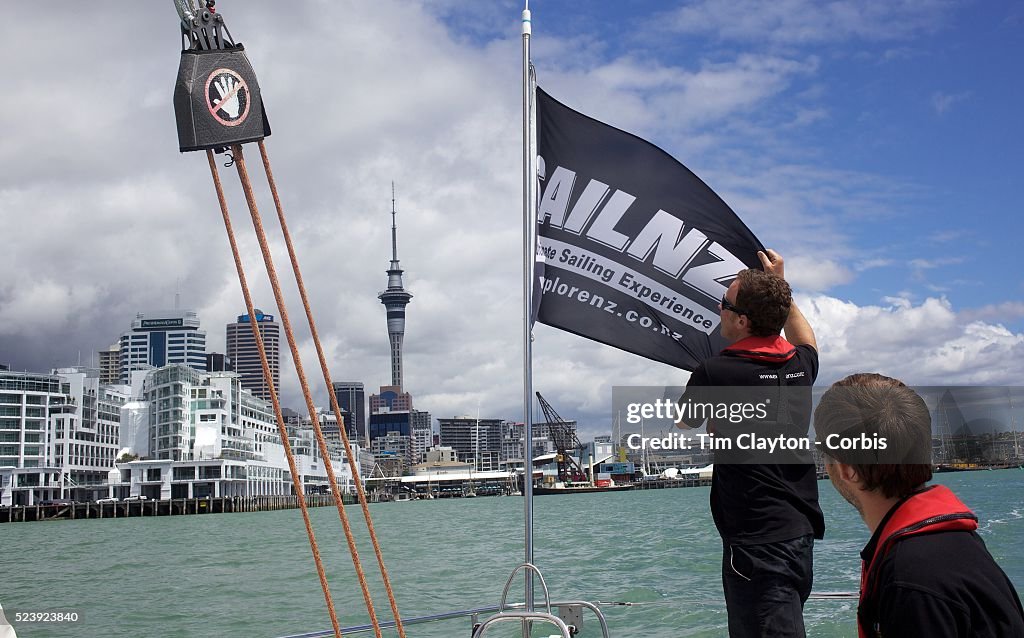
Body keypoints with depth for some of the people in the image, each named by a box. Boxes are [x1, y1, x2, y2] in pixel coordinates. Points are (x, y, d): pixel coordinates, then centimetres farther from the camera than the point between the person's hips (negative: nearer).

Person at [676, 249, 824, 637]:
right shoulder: (800, 364, 6)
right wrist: (779, 286, 36)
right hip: (802, 534, 8)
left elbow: (682, 426, 10)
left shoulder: (715, 372, -12)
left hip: (758, 543, -8)